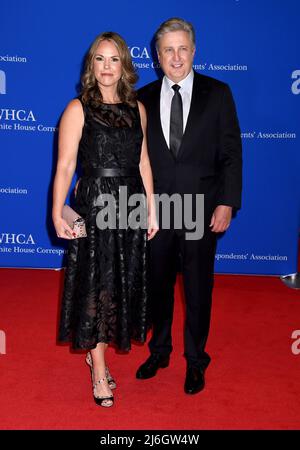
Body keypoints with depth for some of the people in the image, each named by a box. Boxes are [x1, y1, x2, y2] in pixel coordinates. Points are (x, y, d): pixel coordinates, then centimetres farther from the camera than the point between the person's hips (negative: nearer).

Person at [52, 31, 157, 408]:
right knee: (95, 286, 4)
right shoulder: (78, 109, -4)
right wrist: (57, 214, -17)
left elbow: (143, 162, 11)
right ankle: (98, 369, 20)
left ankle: (95, 350, 34)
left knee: (123, 284, 12)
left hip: (131, 205, 5)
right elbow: (65, 166, -9)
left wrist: (151, 209, 8)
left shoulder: (137, 108, 9)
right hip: (94, 205, -4)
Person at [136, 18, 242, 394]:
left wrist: (227, 203, -9)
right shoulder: (143, 98, 4)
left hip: (202, 210, -1)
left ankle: (195, 360, 30)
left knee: (198, 288, 10)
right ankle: (159, 351, 37)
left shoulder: (217, 93, -1)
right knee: (158, 285, 15)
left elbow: (231, 152, -2)